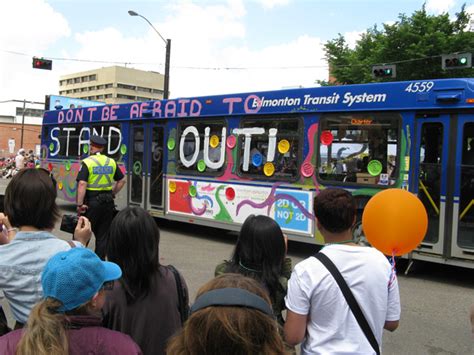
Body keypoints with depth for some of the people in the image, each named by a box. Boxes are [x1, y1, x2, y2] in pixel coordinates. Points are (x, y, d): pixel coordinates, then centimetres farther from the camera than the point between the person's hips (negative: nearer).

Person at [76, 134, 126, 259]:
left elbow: (82, 184, -18)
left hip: (92, 201, -4)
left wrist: (80, 204, -16)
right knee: (103, 234, 12)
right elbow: (122, 180, 13)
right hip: (108, 201, 4)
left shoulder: (87, 162, -9)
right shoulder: (111, 162, 6)